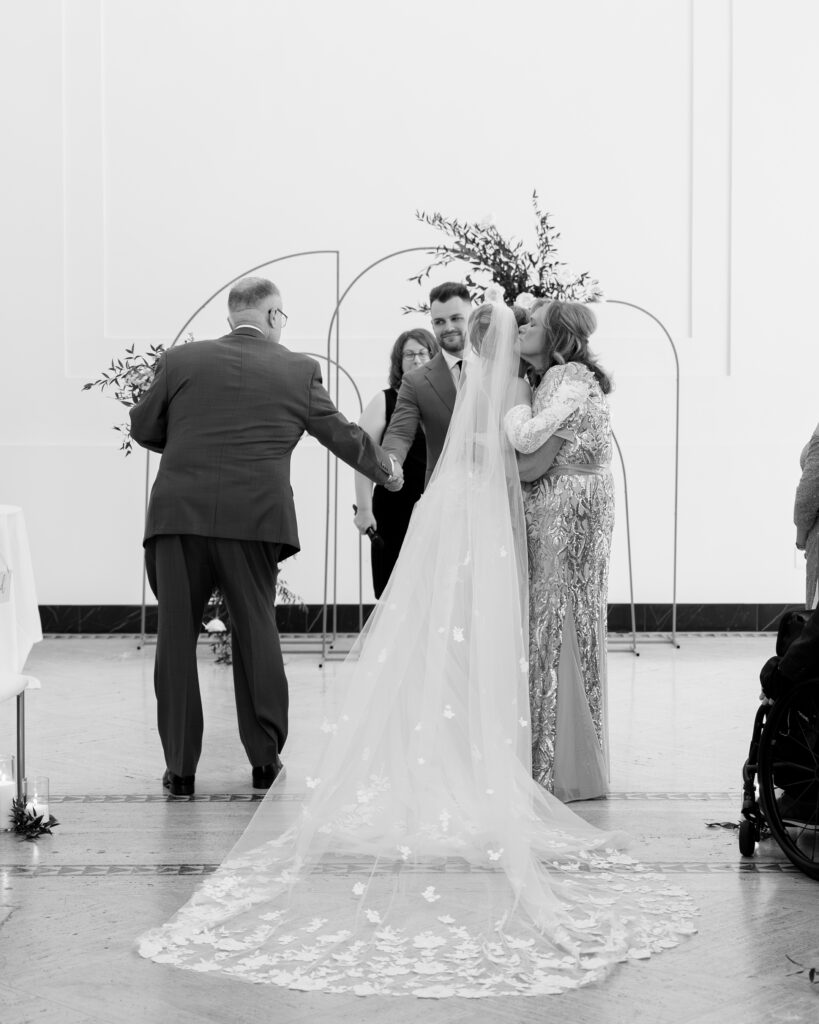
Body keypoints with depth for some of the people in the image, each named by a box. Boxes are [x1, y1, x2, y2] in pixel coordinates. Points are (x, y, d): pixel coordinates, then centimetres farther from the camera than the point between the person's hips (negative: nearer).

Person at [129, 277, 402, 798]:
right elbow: (341, 433, 15)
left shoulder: (181, 360, 6)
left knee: (176, 633, 7)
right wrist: (385, 470, 33)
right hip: (254, 518, 0)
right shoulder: (299, 369, 5)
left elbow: (143, 428, 15)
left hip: (179, 515, 0)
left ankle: (181, 766, 9)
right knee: (257, 631, 12)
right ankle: (265, 759, 18)